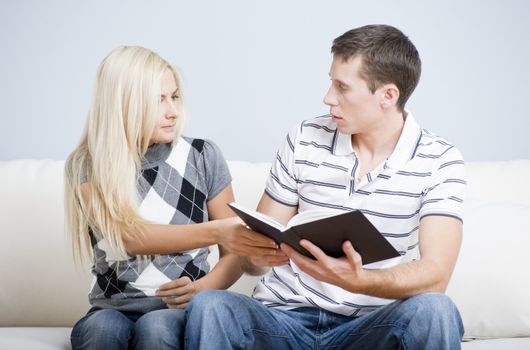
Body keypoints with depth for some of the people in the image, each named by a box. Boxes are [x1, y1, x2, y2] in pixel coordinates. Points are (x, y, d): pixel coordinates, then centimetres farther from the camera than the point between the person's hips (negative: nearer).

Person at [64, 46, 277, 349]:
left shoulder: (203, 156, 4)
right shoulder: (87, 165, 0)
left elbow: (235, 252, 8)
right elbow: (130, 236, -18)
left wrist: (202, 288, -14)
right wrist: (215, 231, -32)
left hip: (182, 310, 1)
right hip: (114, 309, 0)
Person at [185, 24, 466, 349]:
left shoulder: (440, 162, -4)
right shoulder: (304, 140, 4)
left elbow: (435, 276, -16)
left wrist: (357, 280, -36)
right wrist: (256, 255, -18)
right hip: (284, 316, 2)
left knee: (433, 310, -34)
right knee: (209, 306, -29)